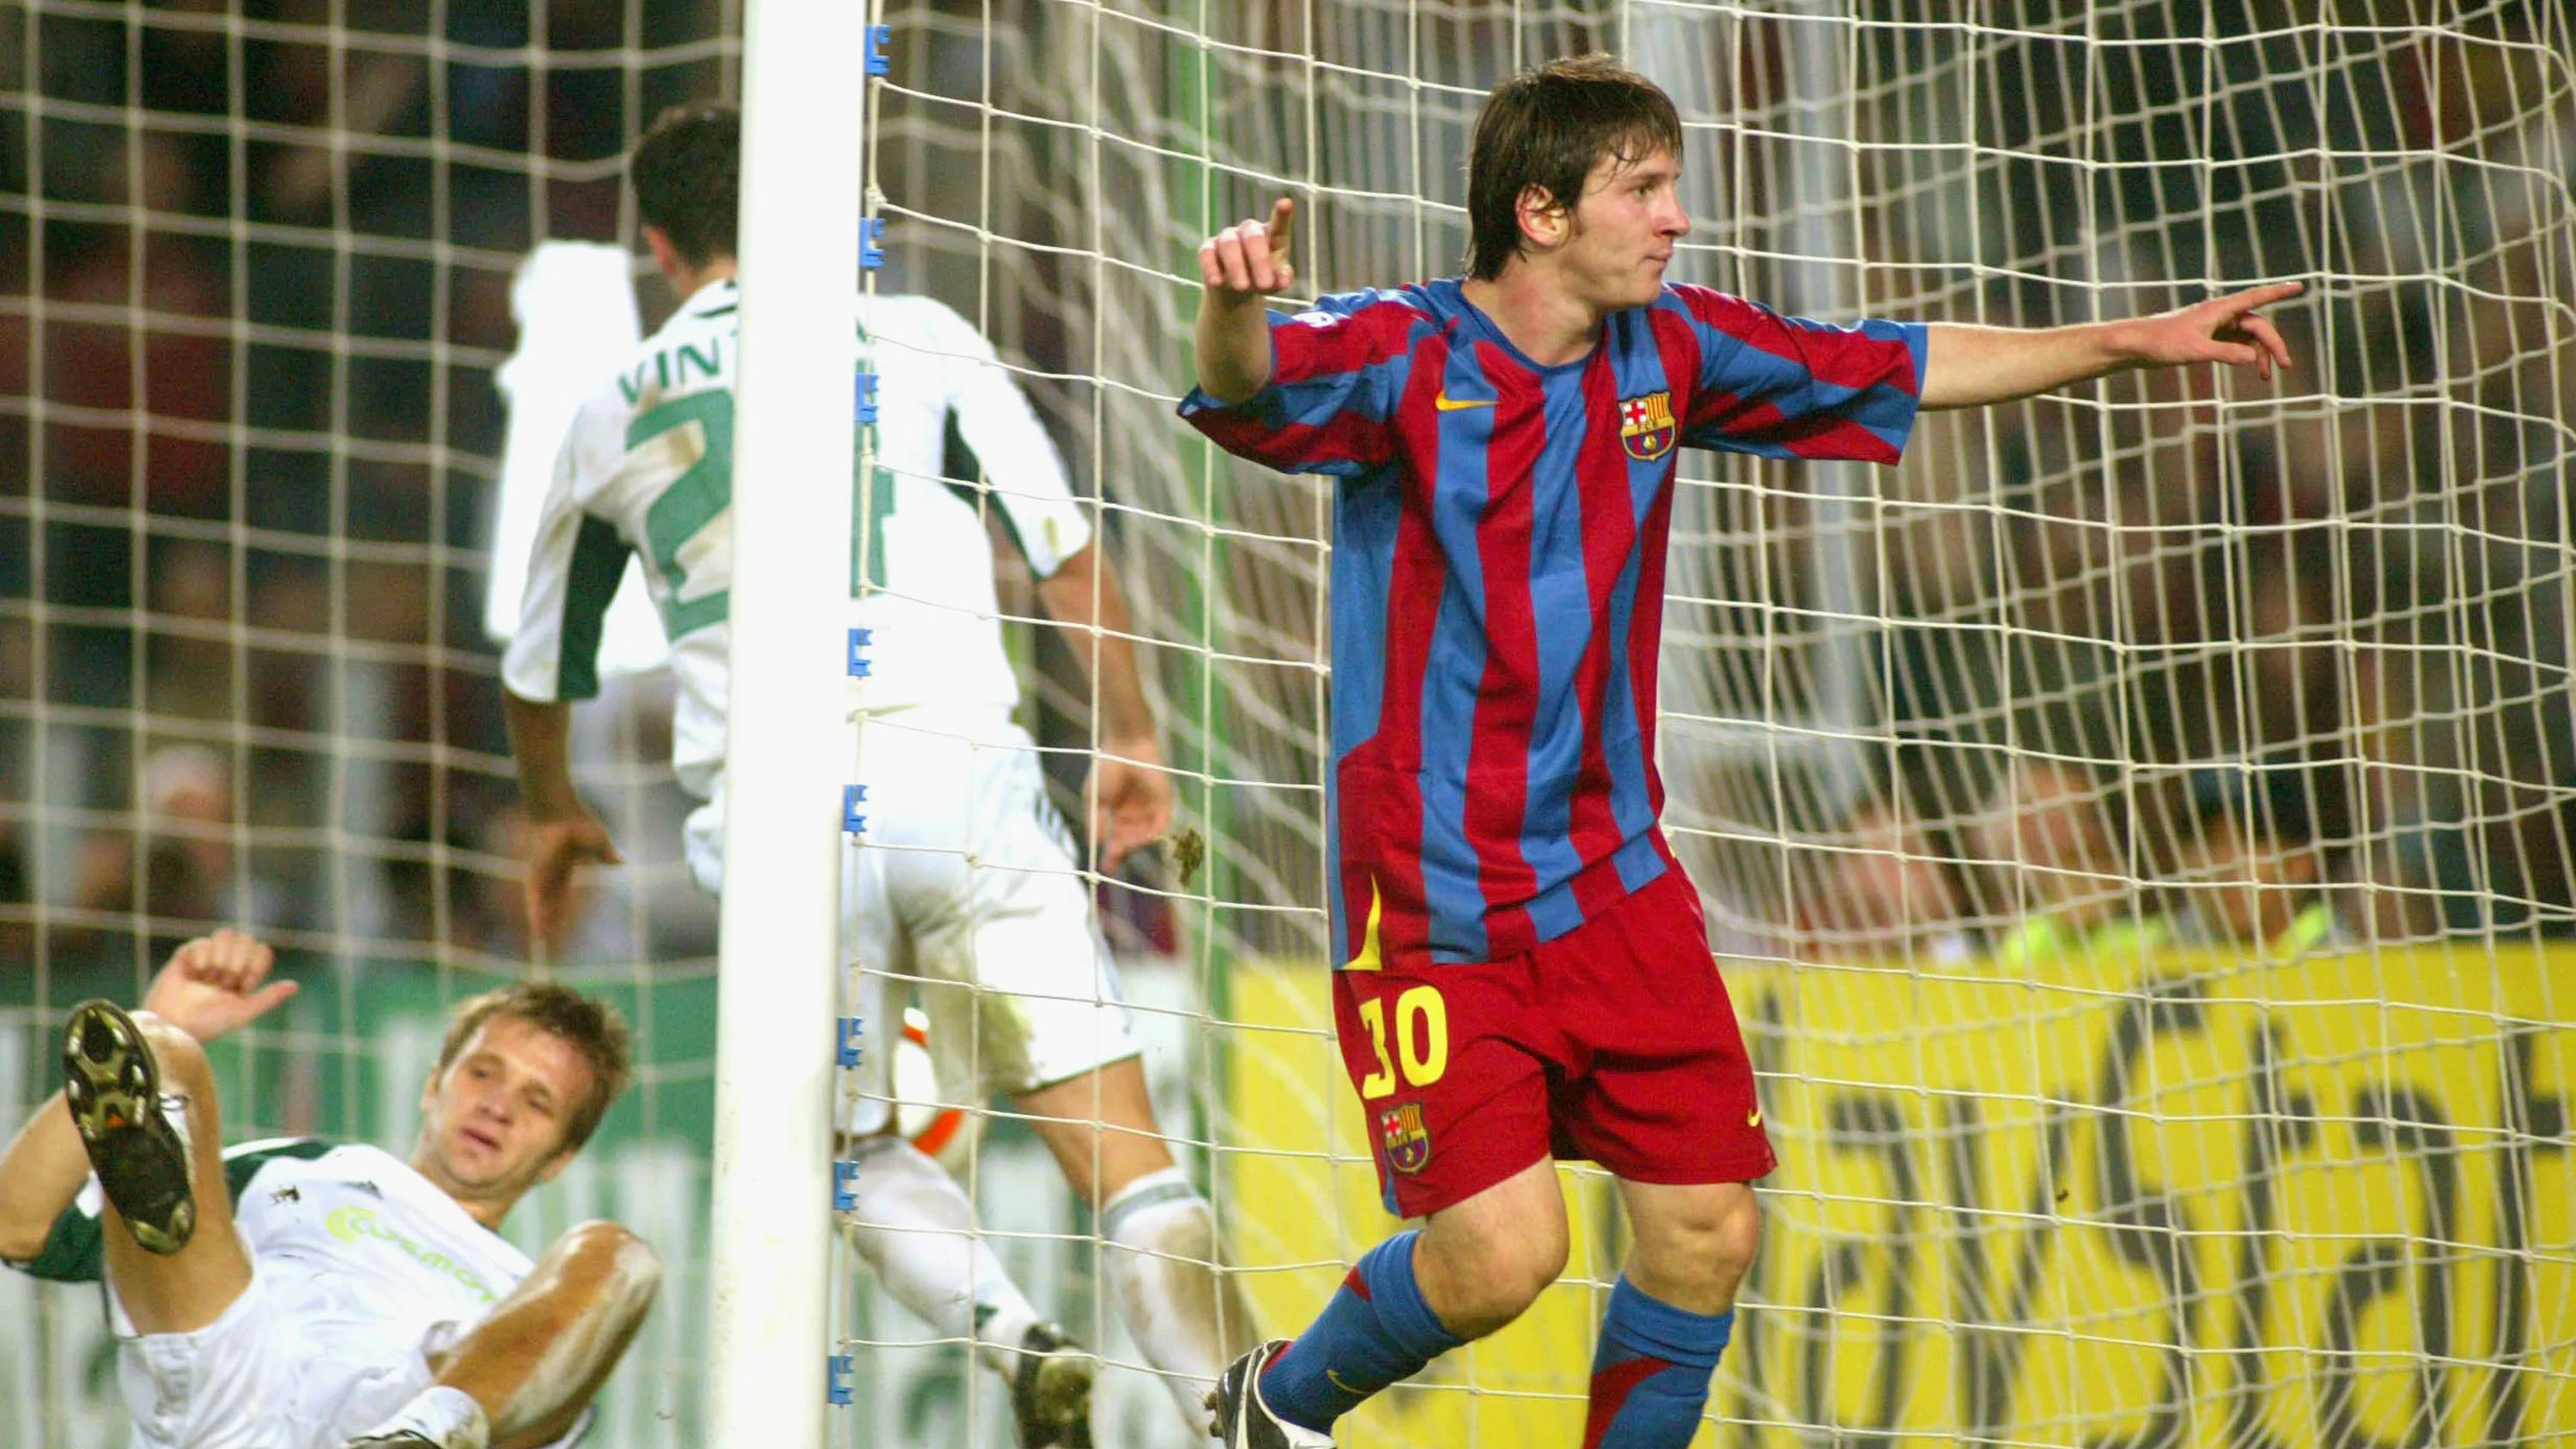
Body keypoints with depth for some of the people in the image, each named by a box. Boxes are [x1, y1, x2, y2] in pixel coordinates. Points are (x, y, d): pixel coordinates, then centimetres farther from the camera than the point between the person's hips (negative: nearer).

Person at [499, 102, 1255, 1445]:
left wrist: (549, 810, 51)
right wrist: (1132, 739, 22)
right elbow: (1067, 546, 9)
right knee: (1111, 1131, -2)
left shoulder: (611, 418, 20)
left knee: (857, 1145, 18)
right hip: (952, 768, -1)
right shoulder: (916, 337, 13)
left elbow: (539, 670, 32)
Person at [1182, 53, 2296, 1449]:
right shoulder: (1404, 355, -13)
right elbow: (1252, 387, -33)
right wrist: (1235, 305, -57)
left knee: (1706, 1229, 1)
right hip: (1434, 901, -6)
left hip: (1613, 879, 6)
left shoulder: (1667, 353, 5)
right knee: (1502, 1249, -15)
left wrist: (2139, 340, 18)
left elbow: (1902, 369, 17)